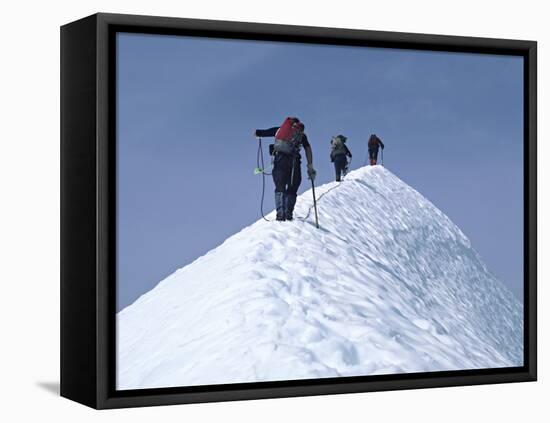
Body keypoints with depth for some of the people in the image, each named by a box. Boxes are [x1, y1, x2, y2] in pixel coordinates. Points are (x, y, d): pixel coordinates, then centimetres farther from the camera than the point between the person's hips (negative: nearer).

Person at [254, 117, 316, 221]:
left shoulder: (279, 129, 21)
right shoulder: (301, 134, 21)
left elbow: (257, 133, 20)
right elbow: (308, 149, 9)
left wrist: (257, 132, 44)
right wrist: (310, 167, 8)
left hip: (279, 159, 1)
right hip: (293, 160, -1)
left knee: (280, 189, 6)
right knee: (292, 190, 8)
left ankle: (280, 214, -10)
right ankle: (288, 214, -7)